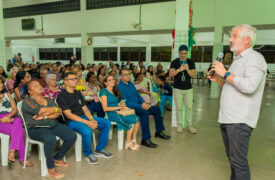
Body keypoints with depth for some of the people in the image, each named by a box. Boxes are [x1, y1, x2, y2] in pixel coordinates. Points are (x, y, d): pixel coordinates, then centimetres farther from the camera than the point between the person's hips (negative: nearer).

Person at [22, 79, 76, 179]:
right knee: (50, 139, -37)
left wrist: (45, 116, -14)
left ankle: (58, 158, 10)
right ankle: (51, 169, -19)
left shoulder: (48, 100, 16)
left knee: (72, 136, -12)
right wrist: (55, 109, -5)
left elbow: (58, 113, 3)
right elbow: (40, 111, -18)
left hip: (53, 125, 6)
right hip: (36, 129, -6)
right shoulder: (27, 101, 0)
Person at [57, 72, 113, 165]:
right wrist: (87, 122, -23)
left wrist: (92, 119, -8)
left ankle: (99, 150, 7)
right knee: (87, 130, -37)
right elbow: (69, 115, -17)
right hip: (71, 121, -7)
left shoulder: (78, 93, 15)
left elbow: (85, 109, 13)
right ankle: (88, 154, -7)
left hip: (83, 117, 8)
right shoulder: (62, 96, -9)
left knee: (107, 122, -4)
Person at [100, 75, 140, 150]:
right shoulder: (104, 92, -3)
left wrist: (122, 105, 0)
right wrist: (118, 107, -11)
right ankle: (128, 143, -11)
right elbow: (105, 108, -10)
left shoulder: (115, 90, 21)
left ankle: (133, 140, -9)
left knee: (137, 118, -18)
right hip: (112, 114, -7)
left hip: (119, 111, 7)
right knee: (132, 120, -25)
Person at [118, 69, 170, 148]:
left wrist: (144, 103, -4)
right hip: (130, 108, -9)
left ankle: (159, 132, 16)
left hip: (139, 106, 9)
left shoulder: (131, 84, 15)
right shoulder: (119, 87, -13)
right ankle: (145, 139, -30)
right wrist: (141, 106, -26)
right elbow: (126, 103, -20)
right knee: (144, 113, -35)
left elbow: (138, 95, 17)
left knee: (156, 109, 2)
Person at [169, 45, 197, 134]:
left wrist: (187, 69, -18)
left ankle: (190, 125, 12)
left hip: (188, 89, 1)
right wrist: (179, 69, -24)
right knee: (179, 108, 3)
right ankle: (180, 125, 13)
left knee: (189, 107, 2)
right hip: (177, 89, -1)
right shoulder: (174, 62, 1)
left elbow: (193, 75, -1)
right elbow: (171, 74, -10)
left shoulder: (191, 62, 5)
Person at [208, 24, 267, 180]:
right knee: (232, 157, 20)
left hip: (240, 120, -9)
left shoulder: (254, 58, -10)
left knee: (239, 161, -2)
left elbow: (249, 86, -26)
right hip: (227, 119, 9)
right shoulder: (237, 60, 20)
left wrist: (225, 73, -17)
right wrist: (218, 80, 10)